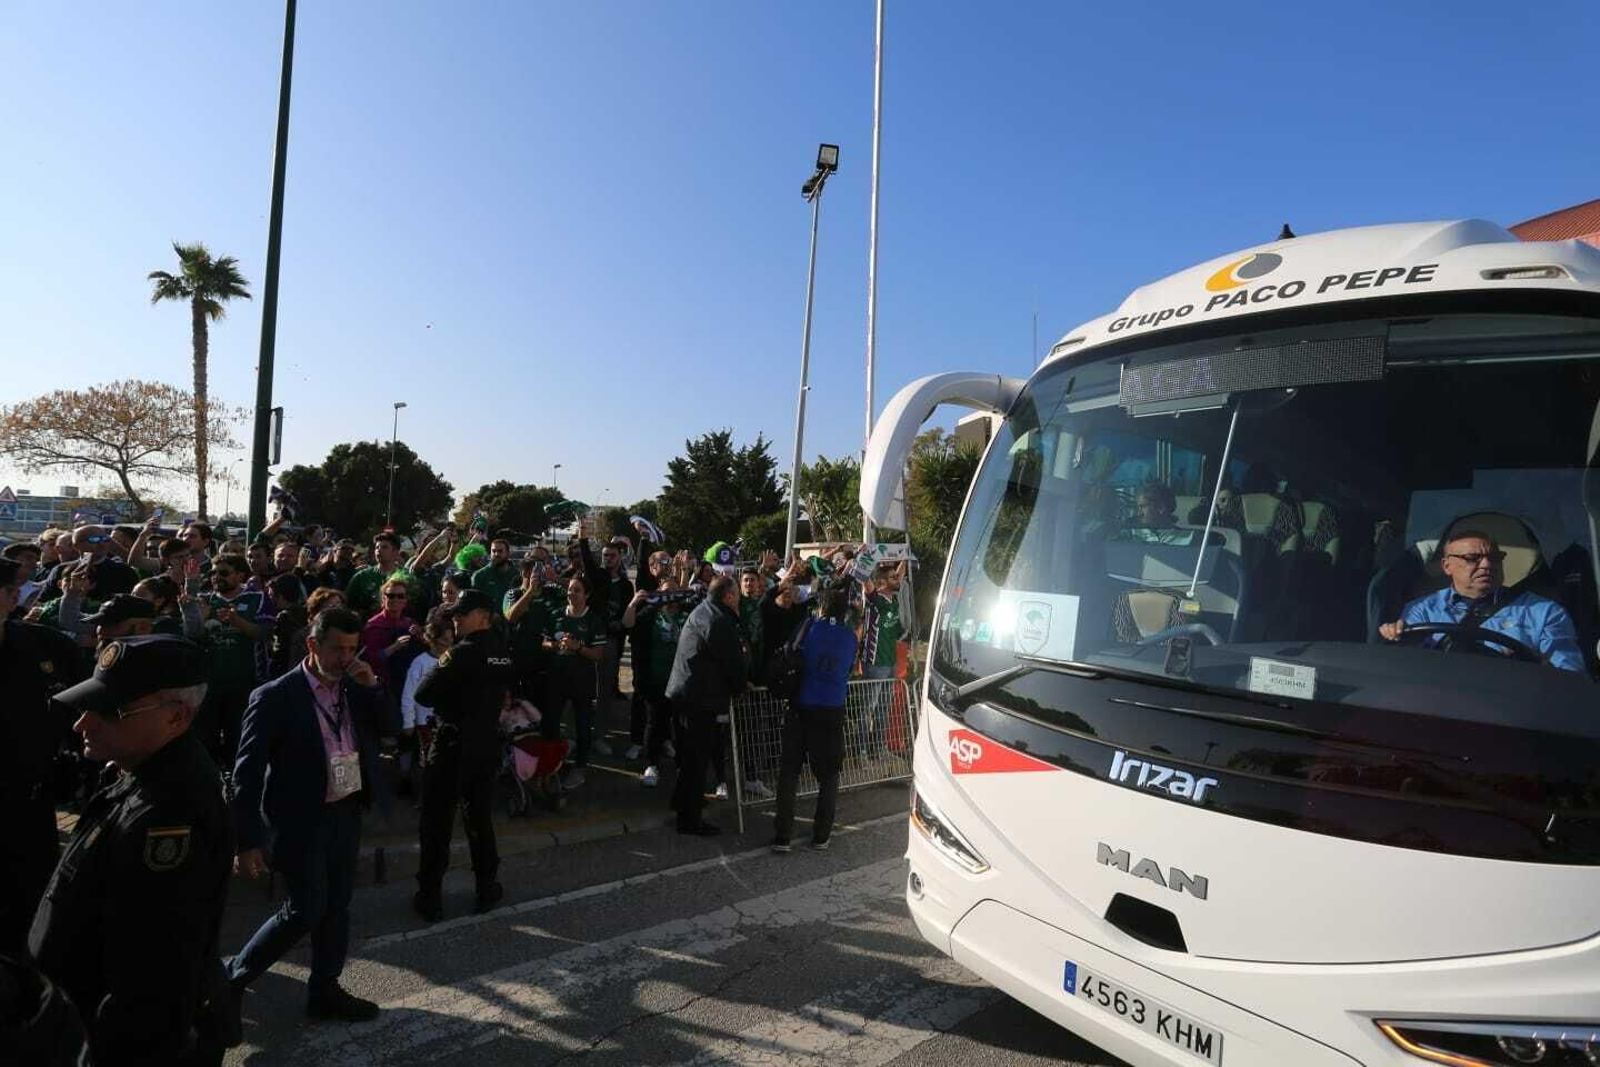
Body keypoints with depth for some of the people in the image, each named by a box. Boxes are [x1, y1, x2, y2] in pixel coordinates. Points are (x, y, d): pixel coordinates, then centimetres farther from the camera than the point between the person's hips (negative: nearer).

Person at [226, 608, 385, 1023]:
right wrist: (248, 842, -15)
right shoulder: (275, 697, -13)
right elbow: (248, 773, -13)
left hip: (346, 814, 6)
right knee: (305, 911, -2)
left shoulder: (354, 690, 4)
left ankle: (324, 991, 28)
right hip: (302, 819, -6)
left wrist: (372, 687, -9)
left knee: (337, 908, 13)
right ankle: (232, 979, 21)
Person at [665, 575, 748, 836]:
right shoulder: (721, 623, -21)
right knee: (698, 758, 0)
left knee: (689, 753, 25)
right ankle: (690, 818, 9)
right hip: (701, 699, -10)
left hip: (681, 694, 10)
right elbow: (736, 666, -17)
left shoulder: (700, 612, 10)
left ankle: (682, 800, 41)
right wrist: (739, 687, 3)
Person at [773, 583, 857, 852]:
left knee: (789, 772, 6)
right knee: (828, 775, 12)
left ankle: (782, 837, 4)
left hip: (802, 708, -1)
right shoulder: (850, 637, 1)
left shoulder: (810, 626, -7)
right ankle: (821, 835, 13)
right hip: (833, 711, 2)